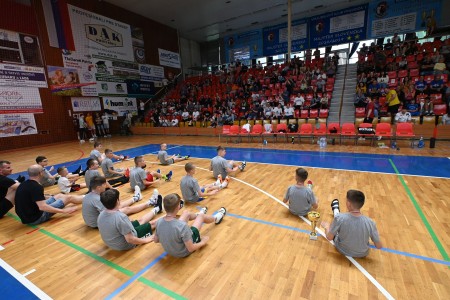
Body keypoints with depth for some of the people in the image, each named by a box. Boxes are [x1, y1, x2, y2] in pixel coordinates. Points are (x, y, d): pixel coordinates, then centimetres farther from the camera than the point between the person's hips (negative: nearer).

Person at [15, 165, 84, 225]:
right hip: (36, 218, -9)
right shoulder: (36, 187, -26)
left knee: (59, 196, 18)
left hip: (27, 216, 9)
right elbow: (42, 207, -30)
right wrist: (63, 211, -24)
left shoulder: (23, 184, 4)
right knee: (68, 198, 0)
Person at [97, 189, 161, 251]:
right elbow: (130, 239, -32)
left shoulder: (101, 215, -12)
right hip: (125, 245, -7)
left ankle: (157, 209, 48)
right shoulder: (121, 217, -37)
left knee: (140, 221, 24)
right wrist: (145, 240, -17)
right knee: (151, 224, 13)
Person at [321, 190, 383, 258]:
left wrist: (326, 226, 2)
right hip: (362, 254, 1)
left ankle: (335, 210, 51)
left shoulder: (340, 218, -33)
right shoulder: (370, 222, -28)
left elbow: (329, 237, -19)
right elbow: (379, 246, -13)